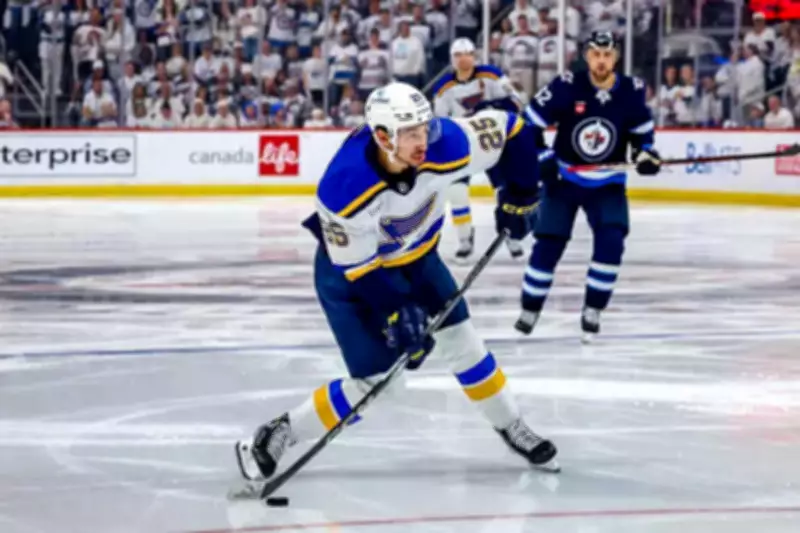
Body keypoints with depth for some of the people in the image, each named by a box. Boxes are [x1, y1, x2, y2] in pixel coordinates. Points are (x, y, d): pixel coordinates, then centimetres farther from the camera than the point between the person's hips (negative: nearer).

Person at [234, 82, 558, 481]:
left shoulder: (447, 146, -29)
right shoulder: (345, 187, -38)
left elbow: (510, 129, -13)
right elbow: (357, 267, -27)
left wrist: (516, 196, -7)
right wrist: (396, 311, -28)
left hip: (414, 256, 5)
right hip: (349, 270, -5)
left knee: (461, 341, 6)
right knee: (377, 382, -10)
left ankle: (512, 428, 26)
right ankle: (277, 436, 4)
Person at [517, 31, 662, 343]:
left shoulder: (631, 91, -9)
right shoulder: (566, 86, -18)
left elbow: (641, 129, 8)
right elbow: (531, 122, -11)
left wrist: (645, 152, -10)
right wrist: (541, 159, -19)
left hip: (607, 183, 2)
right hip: (563, 178, -2)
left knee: (611, 242, -15)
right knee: (548, 244, -3)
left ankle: (592, 310, -1)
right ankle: (530, 309, 14)